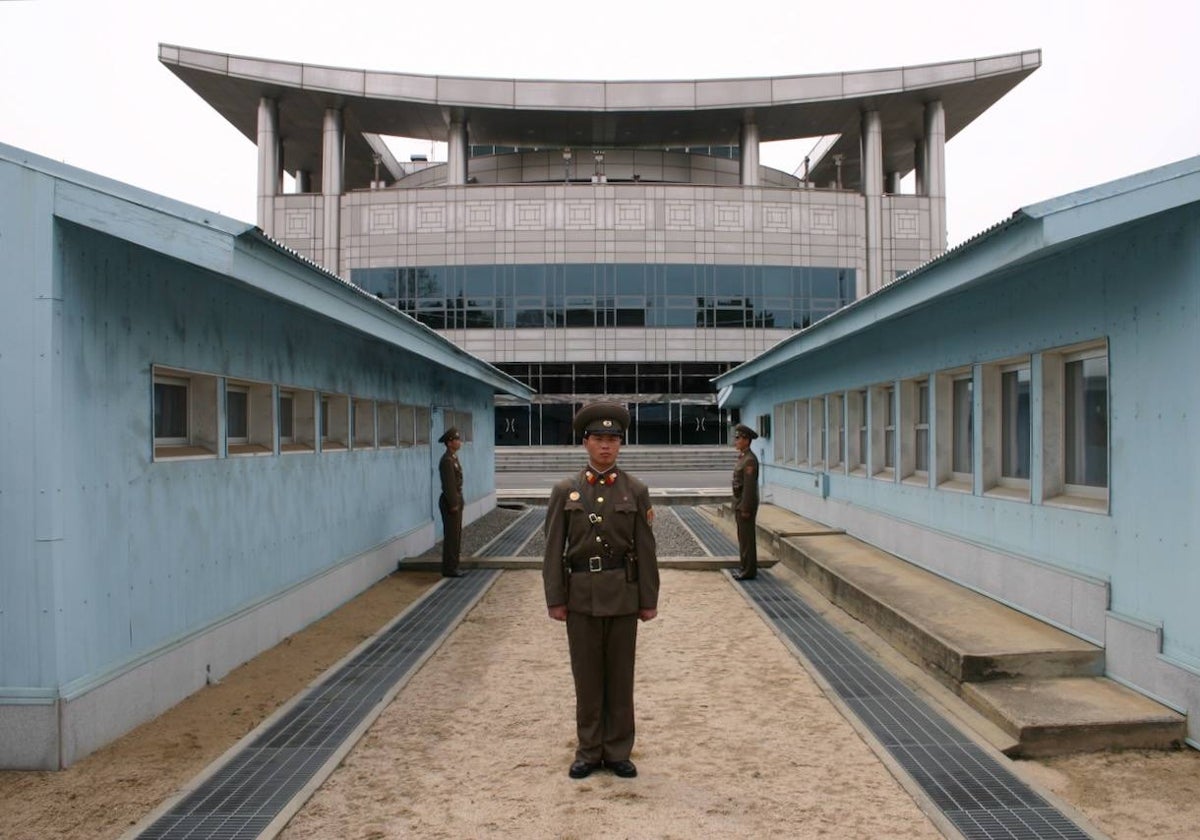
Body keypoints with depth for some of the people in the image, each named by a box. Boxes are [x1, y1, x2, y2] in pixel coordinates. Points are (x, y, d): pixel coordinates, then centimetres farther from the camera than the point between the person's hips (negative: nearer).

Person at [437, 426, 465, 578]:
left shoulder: (453, 458, 14)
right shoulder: (447, 460, -19)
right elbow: (448, 484, -22)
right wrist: (453, 505, -22)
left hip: (455, 501, 10)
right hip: (451, 502, -10)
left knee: (455, 536, 13)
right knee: (451, 537, -5)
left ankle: (451, 567, 18)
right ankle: (449, 569, 0)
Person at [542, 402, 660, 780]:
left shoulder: (636, 490, 1)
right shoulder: (565, 490, 1)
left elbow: (646, 550, 0)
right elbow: (554, 549, 1)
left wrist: (649, 600, -2)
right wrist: (555, 599, -4)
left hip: (623, 594, 0)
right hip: (581, 595, 0)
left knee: (620, 675, 8)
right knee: (586, 676, 9)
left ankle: (618, 752, 21)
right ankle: (589, 752, 21)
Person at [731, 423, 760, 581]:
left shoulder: (749, 460, -18)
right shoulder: (743, 457, 13)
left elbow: (749, 486, -21)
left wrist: (746, 509, -21)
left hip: (745, 505, -10)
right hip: (740, 504, 10)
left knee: (746, 538, -4)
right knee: (743, 537, 15)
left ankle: (748, 571, 2)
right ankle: (745, 567, 23)